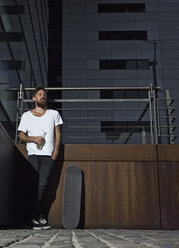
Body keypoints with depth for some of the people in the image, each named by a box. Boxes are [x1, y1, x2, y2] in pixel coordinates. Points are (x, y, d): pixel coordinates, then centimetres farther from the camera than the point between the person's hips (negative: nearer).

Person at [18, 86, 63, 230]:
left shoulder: (54, 114, 14)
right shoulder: (26, 116, 13)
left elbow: (58, 135, 11)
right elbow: (21, 135, 12)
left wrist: (55, 152, -1)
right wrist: (33, 138, -8)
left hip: (49, 155, 0)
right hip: (33, 154, 0)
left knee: (42, 185, -12)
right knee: (35, 185, -11)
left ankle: (34, 216, -2)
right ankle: (39, 216, -4)